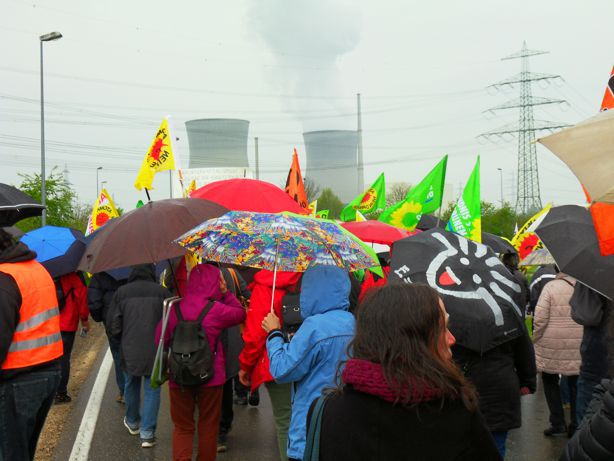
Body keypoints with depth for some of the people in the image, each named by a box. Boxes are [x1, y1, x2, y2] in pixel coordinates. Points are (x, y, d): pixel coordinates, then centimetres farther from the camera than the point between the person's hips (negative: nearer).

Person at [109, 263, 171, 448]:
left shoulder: (121, 292, -2)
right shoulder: (162, 292, -6)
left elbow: (115, 327, -1)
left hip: (129, 350, 2)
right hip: (155, 351, -2)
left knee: (131, 386, 21)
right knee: (152, 390, 6)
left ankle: (133, 423, 39)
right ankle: (147, 433, 2)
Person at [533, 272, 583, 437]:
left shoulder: (551, 287, -10)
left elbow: (540, 318, -13)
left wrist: (536, 339, 1)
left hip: (552, 344, -3)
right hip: (579, 345, 3)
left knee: (550, 381, 13)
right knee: (575, 383, 15)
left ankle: (558, 424, 13)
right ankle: (576, 425, 20)